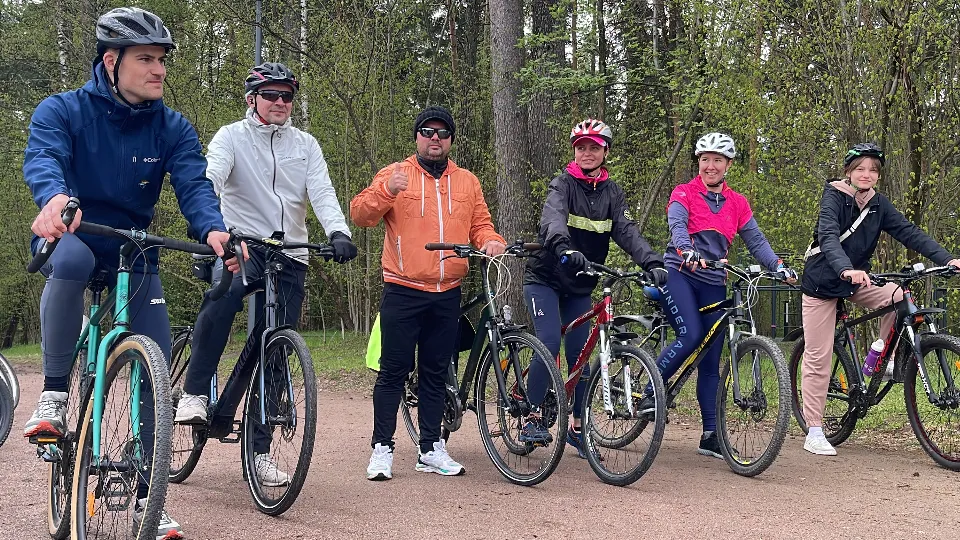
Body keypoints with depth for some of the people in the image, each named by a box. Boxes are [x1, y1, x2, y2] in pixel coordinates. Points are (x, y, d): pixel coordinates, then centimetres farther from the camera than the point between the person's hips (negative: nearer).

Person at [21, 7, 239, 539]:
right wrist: (54, 197, -56)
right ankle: (54, 395, -26)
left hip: (134, 253, 3)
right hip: (70, 236, -3)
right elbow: (42, 157, -31)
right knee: (71, 258, -41)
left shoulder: (172, 128, -5)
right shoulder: (63, 110, -12)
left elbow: (193, 183, -20)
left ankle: (147, 496, 6)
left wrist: (212, 229, -43)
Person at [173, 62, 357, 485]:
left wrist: (338, 232, -24)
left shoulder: (305, 145, 10)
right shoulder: (231, 137, 2)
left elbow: (322, 192, -4)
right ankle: (194, 394, -25)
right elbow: (211, 176, -16)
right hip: (243, 244, -3)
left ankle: (260, 450, 9)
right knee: (222, 296, -38)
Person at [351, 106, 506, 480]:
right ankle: (382, 448, 6)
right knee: (393, 371, -2)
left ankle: (431, 449, 18)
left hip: (447, 295, 4)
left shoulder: (467, 182, 14)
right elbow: (360, 214, -6)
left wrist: (490, 240, -5)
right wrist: (387, 191, -23)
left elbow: (480, 224, 17)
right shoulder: (395, 174, 2)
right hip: (402, 292, -4)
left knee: (436, 373, 10)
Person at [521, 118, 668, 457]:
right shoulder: (563, 184, -10)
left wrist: (653, 263, -30)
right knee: (549, 343, -20)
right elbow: (553, 218, -31)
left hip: (580, 285, 4)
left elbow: (627, 232, -11)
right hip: (544, 278, -4)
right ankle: (533, 420, -11)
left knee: (579, 355, 2)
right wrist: (563, 248, -53)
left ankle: (576, 428, 15)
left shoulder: (612, 193, 3)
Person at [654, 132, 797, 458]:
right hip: (679, 274, -4)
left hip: (713, 284, 4)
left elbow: (756, 241, 5)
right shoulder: (684, 194, 1)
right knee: (691, 337, -25)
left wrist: (779, 267, -13)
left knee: (711, 360, 2)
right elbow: (677, 226, -17)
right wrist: (688, 252, -39)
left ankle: (711, 435, 4)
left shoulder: (737, 204, 12)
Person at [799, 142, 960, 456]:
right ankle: (814, 433, 1)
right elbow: (828, 236, -33)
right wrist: (846, 270, -51)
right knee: (818, 358, -6)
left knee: (901, 296, -21)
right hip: (823, 283, -5)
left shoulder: (878, 204, -1)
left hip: (856, 281, 5)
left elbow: (908, 232, -9)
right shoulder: (834, 197, -17)